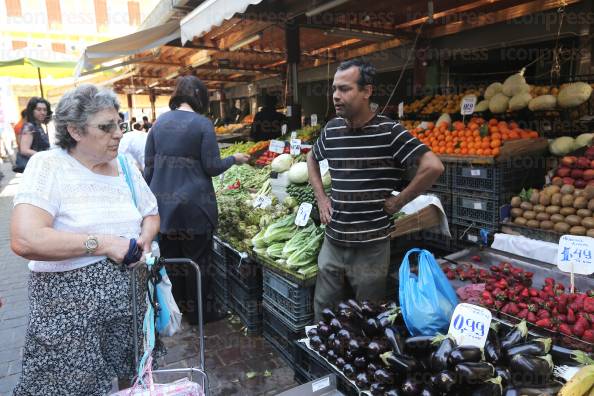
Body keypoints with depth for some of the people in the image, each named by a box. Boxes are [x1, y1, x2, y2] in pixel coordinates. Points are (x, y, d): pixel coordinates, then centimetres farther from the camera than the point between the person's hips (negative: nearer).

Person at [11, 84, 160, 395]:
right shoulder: (48, 165, -12)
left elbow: (151, 215, 15)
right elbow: (25, 240, -25)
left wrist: (144, 240, -6)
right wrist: (102, 243, -21)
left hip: (129, 295, 5)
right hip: (69, 303, -4)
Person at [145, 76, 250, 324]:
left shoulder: (159, 122, 5)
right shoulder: (202, 124, -10)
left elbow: (149, 166, 8)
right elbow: (212, 167, -10)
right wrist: (234, 159, 8)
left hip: (162, 203, 5)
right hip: (193, 205, -5)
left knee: (169, 257, 18)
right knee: (197, 259, 9)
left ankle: (174, 310, 34)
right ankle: (199, 313, 23)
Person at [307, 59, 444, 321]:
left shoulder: (388, 131, -13)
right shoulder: (331, 129, 3)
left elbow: (433, 166, -19)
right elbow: (312, 158, 22)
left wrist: (398, 202, -12)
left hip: (371, 247, -4)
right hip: (333, 242, 5)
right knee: (323, 314, 19)